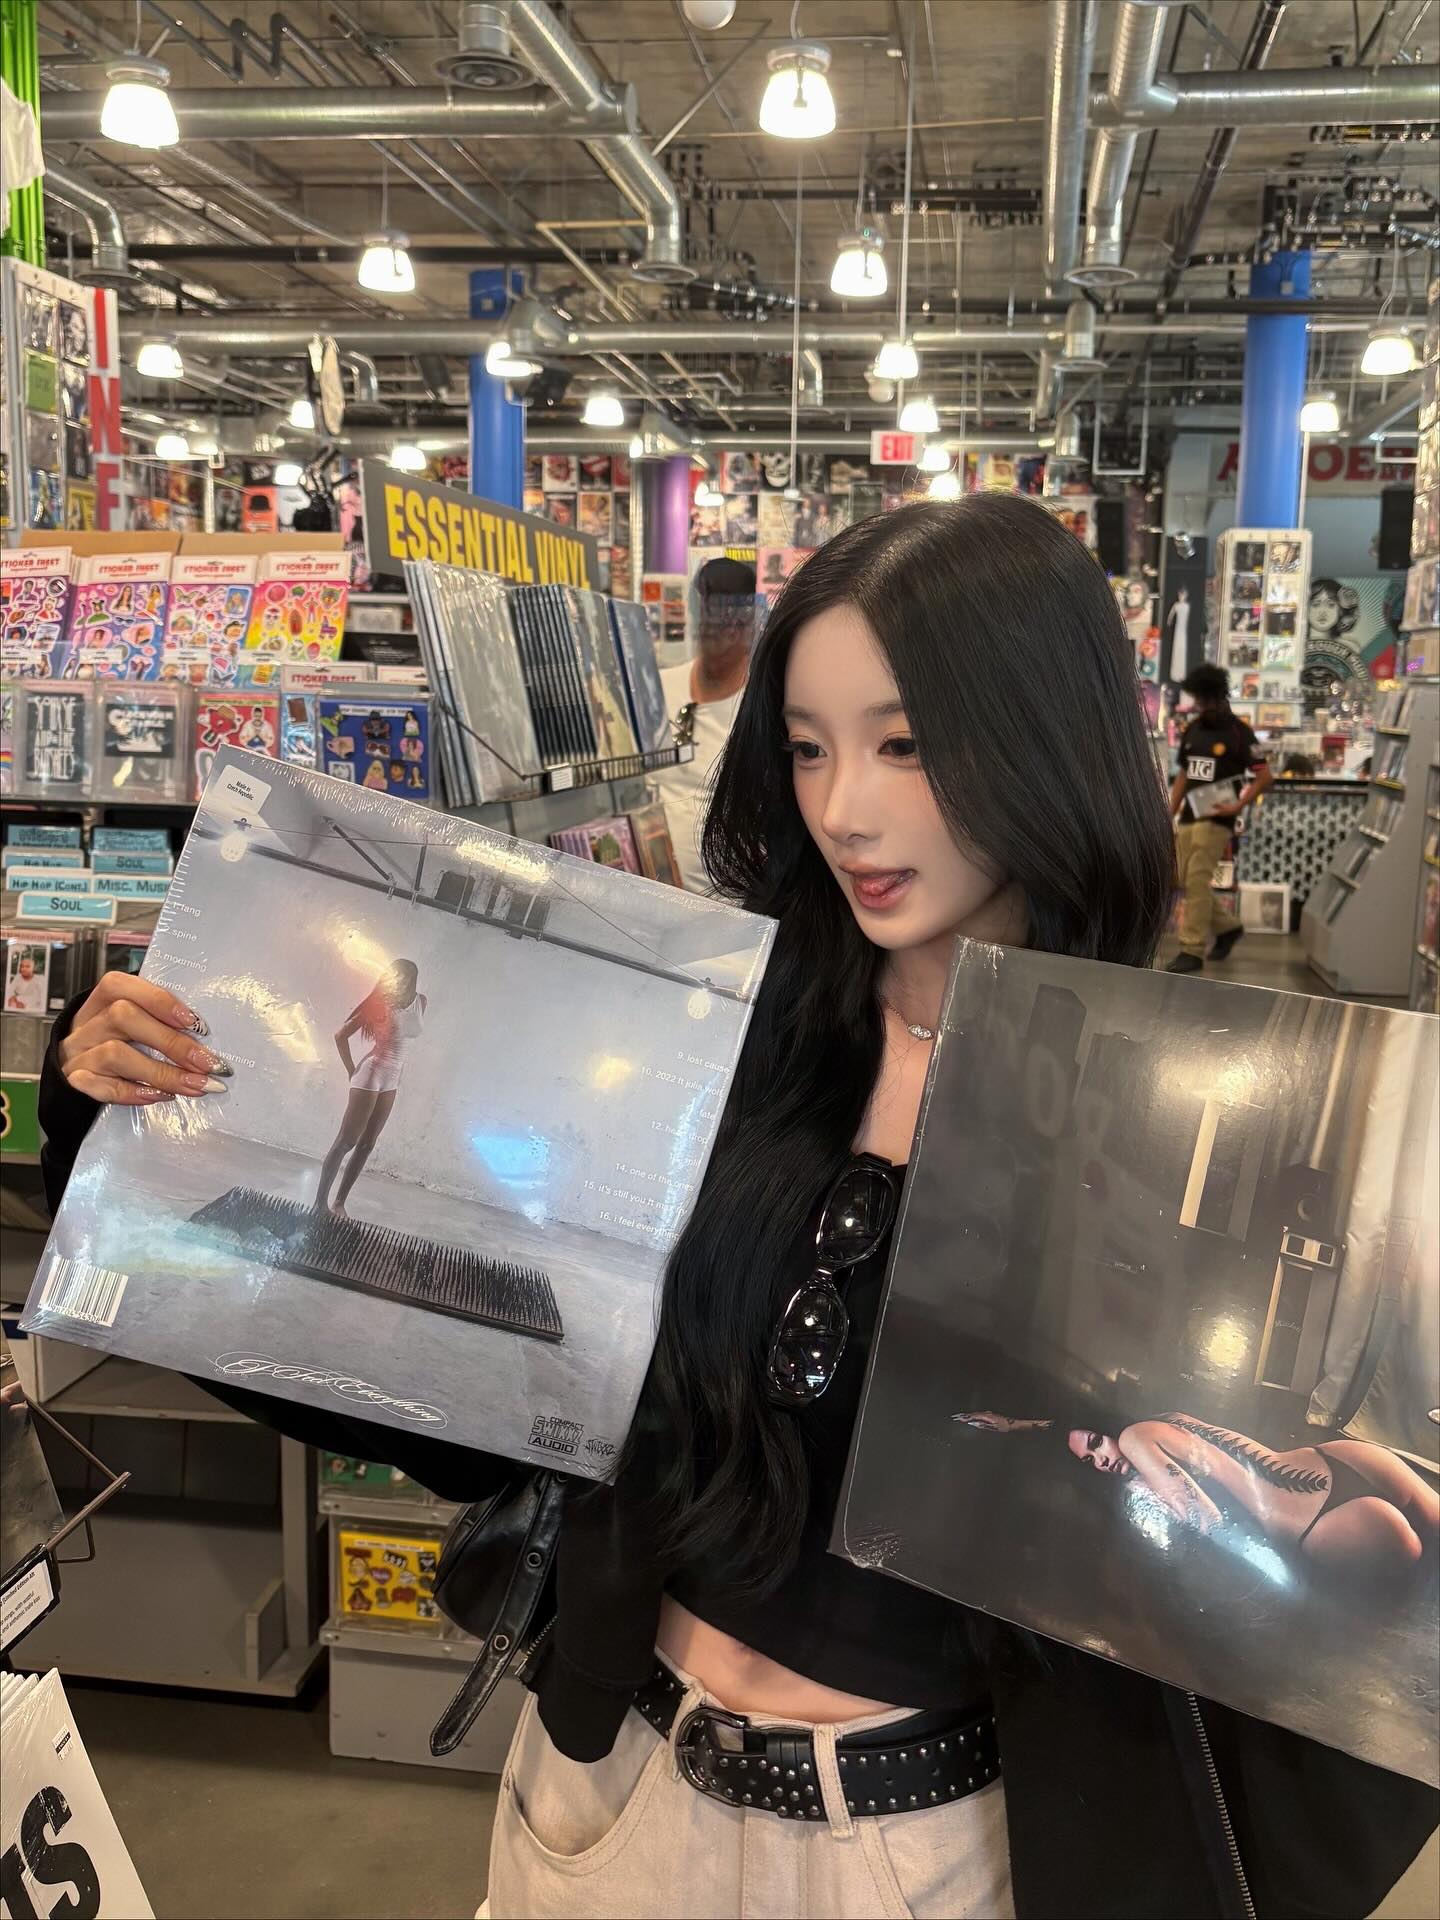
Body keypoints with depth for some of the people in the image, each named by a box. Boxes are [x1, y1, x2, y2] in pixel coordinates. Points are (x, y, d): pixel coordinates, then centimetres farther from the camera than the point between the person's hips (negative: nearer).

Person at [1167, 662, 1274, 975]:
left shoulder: (1238, 732, -8)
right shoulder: (1192, 729, 11)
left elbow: (1264, 776, -8)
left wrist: (1238, 806, -17)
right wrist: (1169, 814, 12)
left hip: (1215, 819, -7)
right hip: (1187, 817, 7)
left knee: (1197, 883, -11)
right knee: (1187, 884, 10)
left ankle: (1192, 952, -7)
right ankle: (1227, 927, 30)